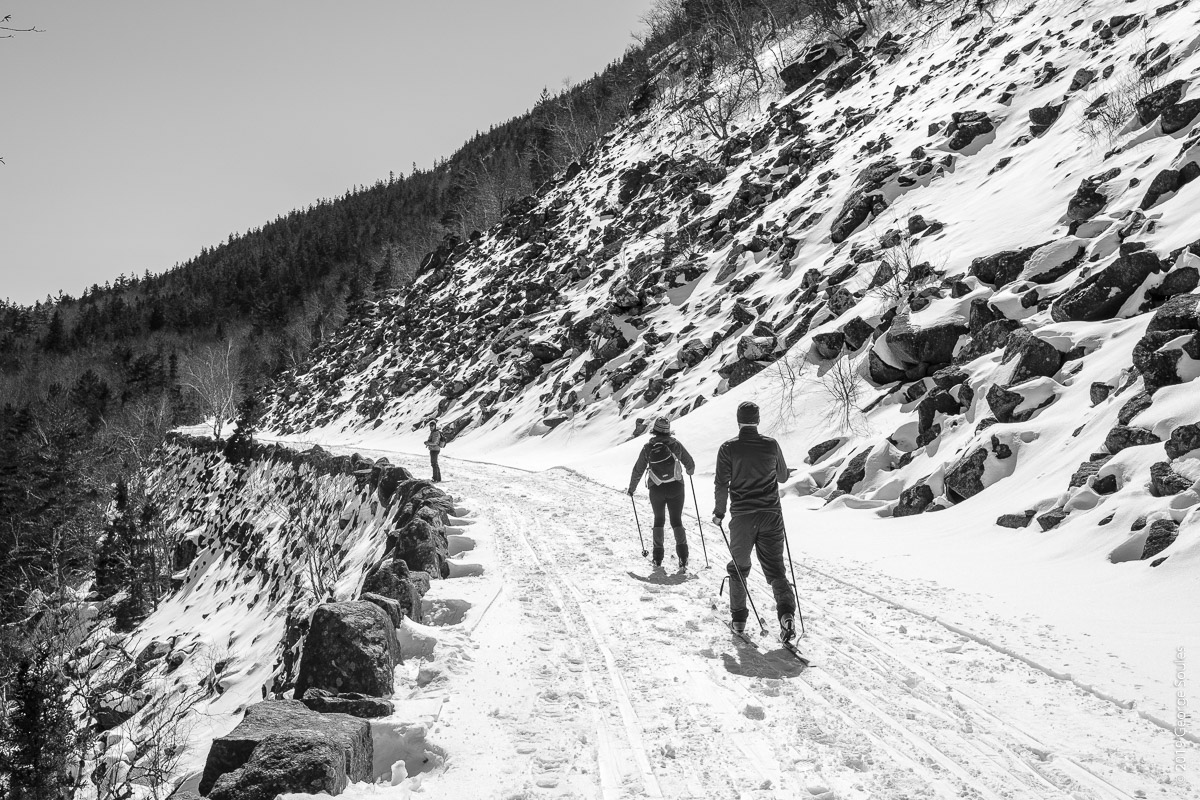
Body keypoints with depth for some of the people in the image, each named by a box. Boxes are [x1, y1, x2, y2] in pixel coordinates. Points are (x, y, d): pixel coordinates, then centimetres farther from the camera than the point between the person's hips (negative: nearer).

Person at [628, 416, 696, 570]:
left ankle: (658, 557, 15)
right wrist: (690, 471, 31)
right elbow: (690, 464, 6)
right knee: (676, 521, 8)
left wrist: (632, 488, 16)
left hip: (656, 489, 0)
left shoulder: (648, 447, -5)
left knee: (659, 519, 18)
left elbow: (638, 470, 1)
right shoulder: (675, 444, -4)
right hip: (676, 488, 0)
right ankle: (682, 555, -10)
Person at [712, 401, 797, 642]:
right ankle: (786, 614, -17)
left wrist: (719, 512, 6)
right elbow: (783, 476, 12)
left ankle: (738, 618, 21)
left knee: (739, 567, 17)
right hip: (771, 515, 1)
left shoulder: (728, 448, -6)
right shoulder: (771, 445, -1)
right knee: (774, 568, 5)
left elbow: (722, 484, -7)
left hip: (742, 517, -1)